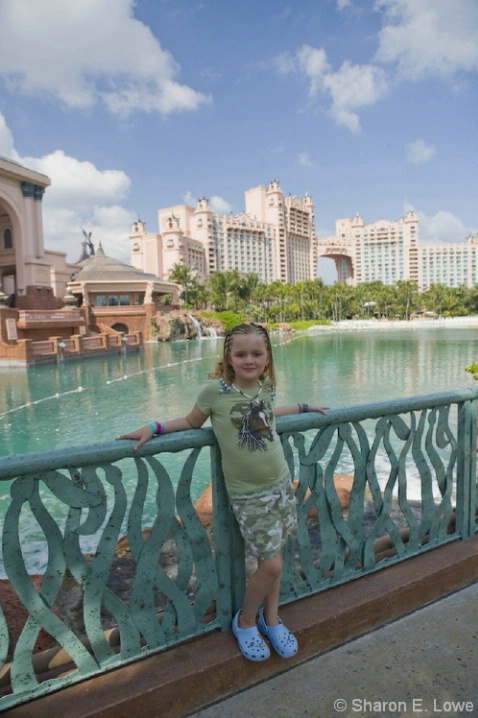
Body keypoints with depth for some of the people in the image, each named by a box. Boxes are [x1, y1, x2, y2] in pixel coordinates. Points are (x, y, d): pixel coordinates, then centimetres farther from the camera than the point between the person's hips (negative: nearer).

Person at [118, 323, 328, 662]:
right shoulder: (215, 390, -15)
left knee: (273, 559, 13)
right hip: (247, 494, -5)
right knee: (271, 565, -2)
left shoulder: (267, 387, -1)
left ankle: (271, 619, 39)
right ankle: (245, 621, 28)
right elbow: (193, 422, 1)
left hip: (281, 484, 5)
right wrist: (153, 428, -8)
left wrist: (303, 407, 27)